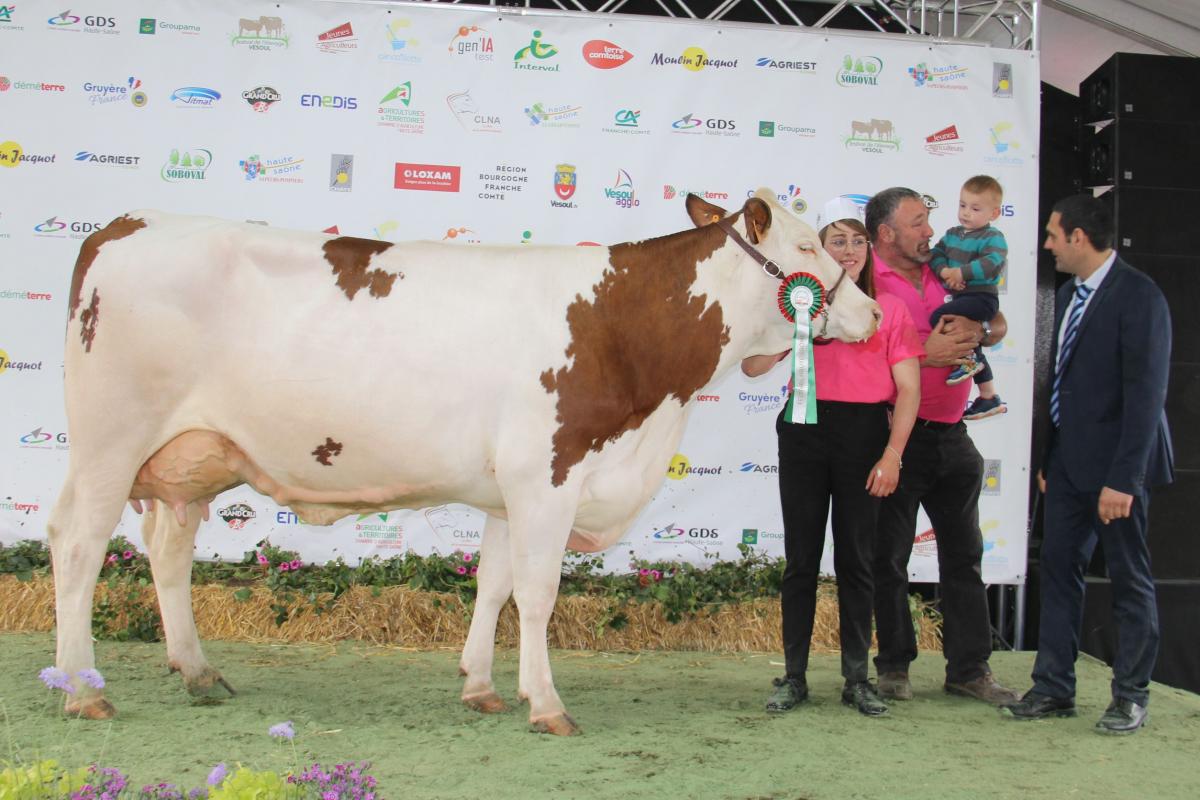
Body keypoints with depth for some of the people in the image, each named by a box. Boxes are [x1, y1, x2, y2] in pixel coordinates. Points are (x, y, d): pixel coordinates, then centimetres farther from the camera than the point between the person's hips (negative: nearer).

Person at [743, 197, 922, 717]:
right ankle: (794, 677, 13)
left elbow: (908, 388, 0)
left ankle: (857, 679, 15)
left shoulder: (890, 309, 4)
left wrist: (892, 454, -9)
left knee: (856, 559, 6)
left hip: (864, 433, -1)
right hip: (804, 432, 1)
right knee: (802, 557, 5)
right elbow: (752, 365, 0)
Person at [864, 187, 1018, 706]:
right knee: (889, 556, 4)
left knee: (964, 554, 9)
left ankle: (969, 668, 18)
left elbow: (997, 326, 16)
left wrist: (973, 329, -6)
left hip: (951, 435, 6)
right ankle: (894, 667, 16)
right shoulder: (866, 284, -8)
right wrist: (926, 353, -19)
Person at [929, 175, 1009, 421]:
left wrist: (961, 273, -29)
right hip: (961, 297, 9)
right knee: (971, 344, 19)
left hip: (982, 297, -9)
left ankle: (968, 360, -13)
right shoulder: (952, 234, 11)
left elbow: (993, 262, -25)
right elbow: (936, 253, 6)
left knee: (939, 317, -29)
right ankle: (989, 398, 32)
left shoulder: (993, 237, -10)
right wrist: (944, 271, -15)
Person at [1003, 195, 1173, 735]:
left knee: (1130, 579, 5)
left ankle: (1131, 696, 16)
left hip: (1114, 465, -8)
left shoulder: (1137, 296, -14)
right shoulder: (1068, 295, 11)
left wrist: (1123, 477, -22)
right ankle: (1053, 689, 17)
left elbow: (1146, 392, -19)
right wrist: (1048, 458, 14)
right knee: (1059, 569, 9)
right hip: (1070, 461, 8)